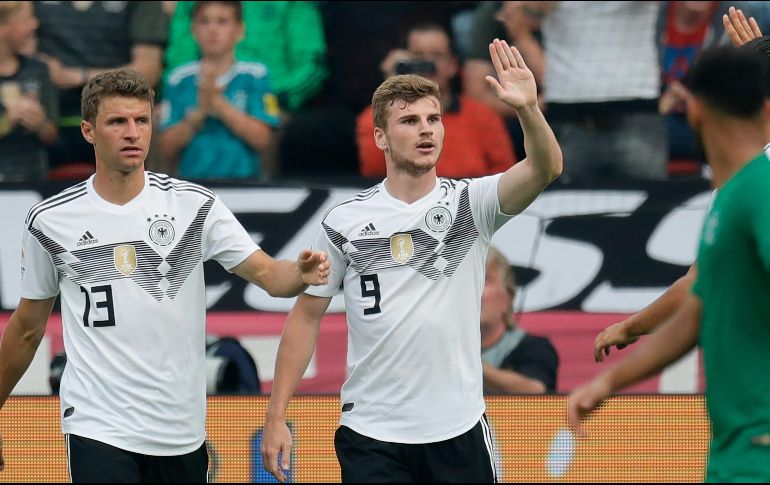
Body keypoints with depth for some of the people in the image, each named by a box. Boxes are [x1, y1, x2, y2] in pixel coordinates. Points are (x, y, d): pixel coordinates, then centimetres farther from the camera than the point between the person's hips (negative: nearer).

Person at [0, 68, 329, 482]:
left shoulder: (194, 205, 1)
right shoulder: (50, 221, 1)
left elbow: (267, 274, -4)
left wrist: (302, 273, -26)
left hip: (181, 432, 2)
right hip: (97, 428, -2)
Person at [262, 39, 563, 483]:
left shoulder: (471, 203, 0)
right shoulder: (345, 222, 2)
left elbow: (545, 170, -17)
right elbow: (306, 316, 6)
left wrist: (528, 109, -37)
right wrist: (277, 415, 1)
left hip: (459, 430, 0)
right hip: (371, 435, 0)